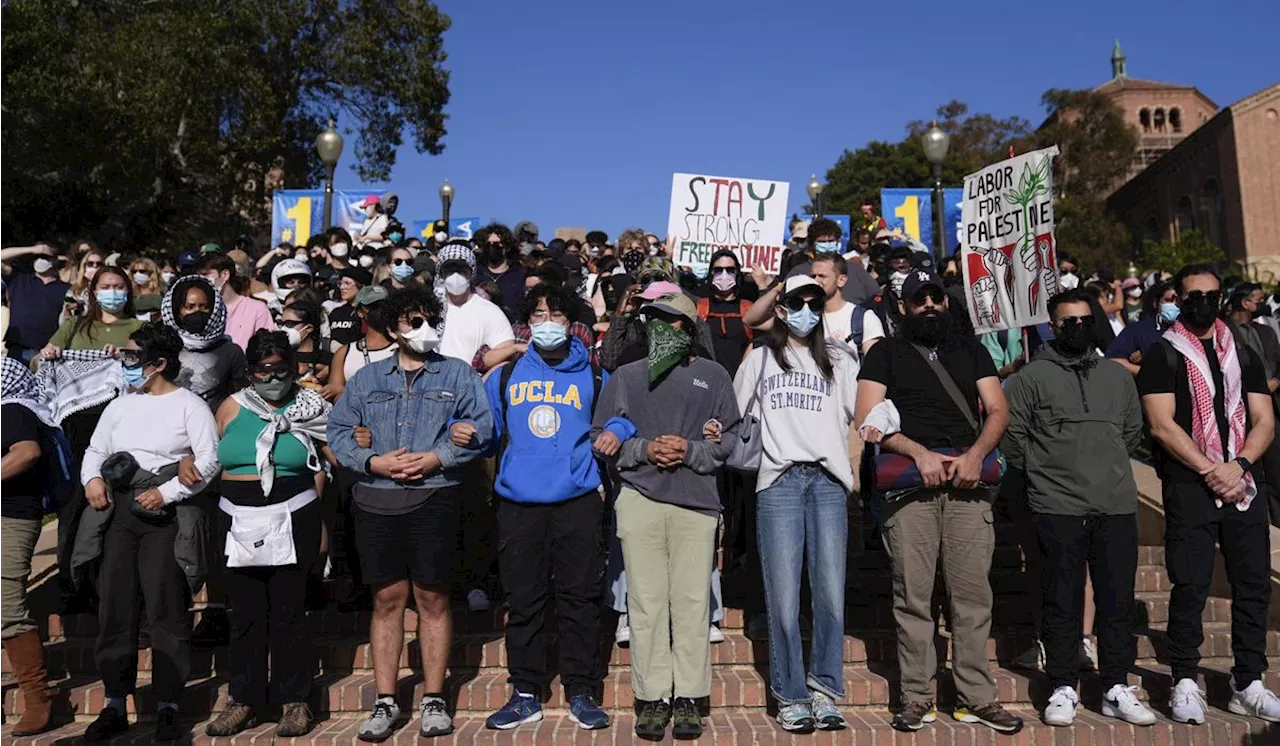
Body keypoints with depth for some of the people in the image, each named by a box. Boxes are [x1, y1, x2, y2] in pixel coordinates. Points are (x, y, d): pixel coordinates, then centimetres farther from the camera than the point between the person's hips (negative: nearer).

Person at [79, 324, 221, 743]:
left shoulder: (190, 406, -2)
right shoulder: (120, 406, 17)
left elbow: (208, 461, -9)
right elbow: (95, 450, 20)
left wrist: (167, 492, -16)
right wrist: (92, 478, -1)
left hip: (165, 515, -6)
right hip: (119, 511, 6)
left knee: (165, 609, -4)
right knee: (114, 606, 7)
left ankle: (168, 707, 5)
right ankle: (114, 705, 18)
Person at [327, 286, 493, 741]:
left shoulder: (459, 374, 8)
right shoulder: (366, 378, 14)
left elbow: (480, 426, -2)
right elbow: (338, 430, 8)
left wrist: (436, 457, -13)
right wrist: (373, 462, -8)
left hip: (434, 496, -2)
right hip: (376, 499, 2)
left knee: (432, 598, 3)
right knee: (387, 598, 6)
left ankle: (434, 699, 15)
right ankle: (385, 701, 16)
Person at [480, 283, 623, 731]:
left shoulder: (594, 377, 9)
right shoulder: (504, 376, 12)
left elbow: (626, 413, 16)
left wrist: (617, 431, -5)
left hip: (578, 504, -1)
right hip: (519, 505, 1)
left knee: (580, 599, 4)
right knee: (523, 602, 7)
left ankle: (581, 694, 17)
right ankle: (525, 695, 21)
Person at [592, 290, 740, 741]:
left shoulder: (713, 376, 13)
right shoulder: (625, 377, 15)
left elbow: (729, 439, 7)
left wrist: (690, 451, -9)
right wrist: (643, 449, -6)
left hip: (697, 501, 0)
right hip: (639, 500, 1)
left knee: (692, 602, 0)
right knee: (646, 602, 1)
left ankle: (688, 698, 11)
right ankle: (652, 698, 11)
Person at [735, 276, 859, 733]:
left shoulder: (838, 361, 19)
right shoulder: (759, 360, 18)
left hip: (829, 480, 1)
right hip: (778, 481, -1)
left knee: (831, 593, -2)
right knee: (783, 597, -3)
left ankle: (824, 690, 10)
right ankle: (790, 696, 7)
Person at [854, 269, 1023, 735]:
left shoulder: (971, 350, 20)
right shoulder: (885, 352, 11)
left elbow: (998, 410, 10)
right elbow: (867, 418, 0)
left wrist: (975, 455, -9)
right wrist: (920, 453, -12)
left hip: (967, 483, 2)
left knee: (973, 593, 1)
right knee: (913, 595, -1)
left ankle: (976, 697, 10)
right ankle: (917, 696, 7)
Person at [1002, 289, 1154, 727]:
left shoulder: (1117, 377, 14)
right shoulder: (1031, 378, -1)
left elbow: (1133, 432, 23)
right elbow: (1011, 437, -2)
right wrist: (1042, 471, 5)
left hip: (1117, 506, 4)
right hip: (1057, 508, -4)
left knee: (1118, 600, 8)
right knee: (1062, 603, 3)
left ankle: (1116, 689, 20)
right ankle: (1063, 689, 13)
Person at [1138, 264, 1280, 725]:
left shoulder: (1243, 355, 15)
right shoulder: (1163, 355, 1)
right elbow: (1162, 426, -8)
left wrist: (1238, 466, -9)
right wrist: (1210, 470, -13)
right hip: (1189, 486, -4)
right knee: (1190, 587, -3)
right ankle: (1185, 684, 5)